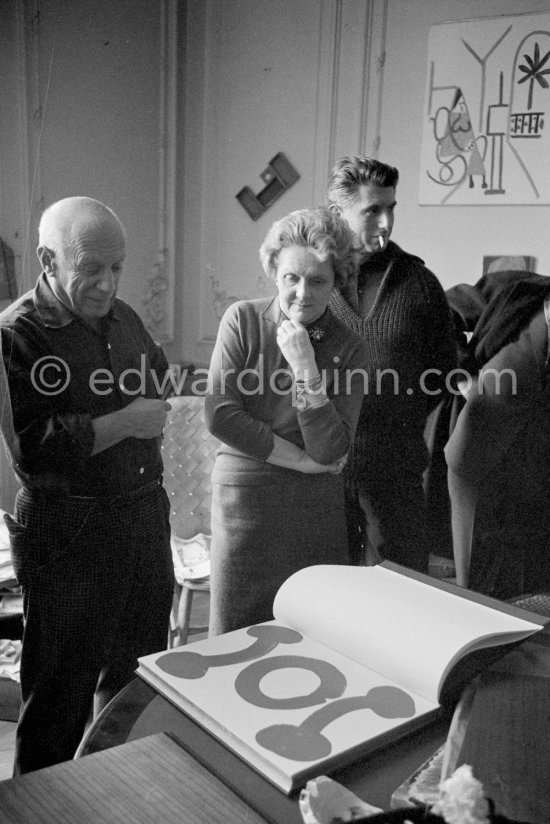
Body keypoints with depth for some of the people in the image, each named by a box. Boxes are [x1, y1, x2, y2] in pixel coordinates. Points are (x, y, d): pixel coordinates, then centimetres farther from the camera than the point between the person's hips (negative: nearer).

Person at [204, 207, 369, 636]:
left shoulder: (349, 348, -1)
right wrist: (301, 459, -10)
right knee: (236, 645, 8)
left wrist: (306, 370, -18)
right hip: (245, 492, -1)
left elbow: (331, 451, -8)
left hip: (317, 505, 1)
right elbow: (220, 414, -11)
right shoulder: (243, 319, -3)